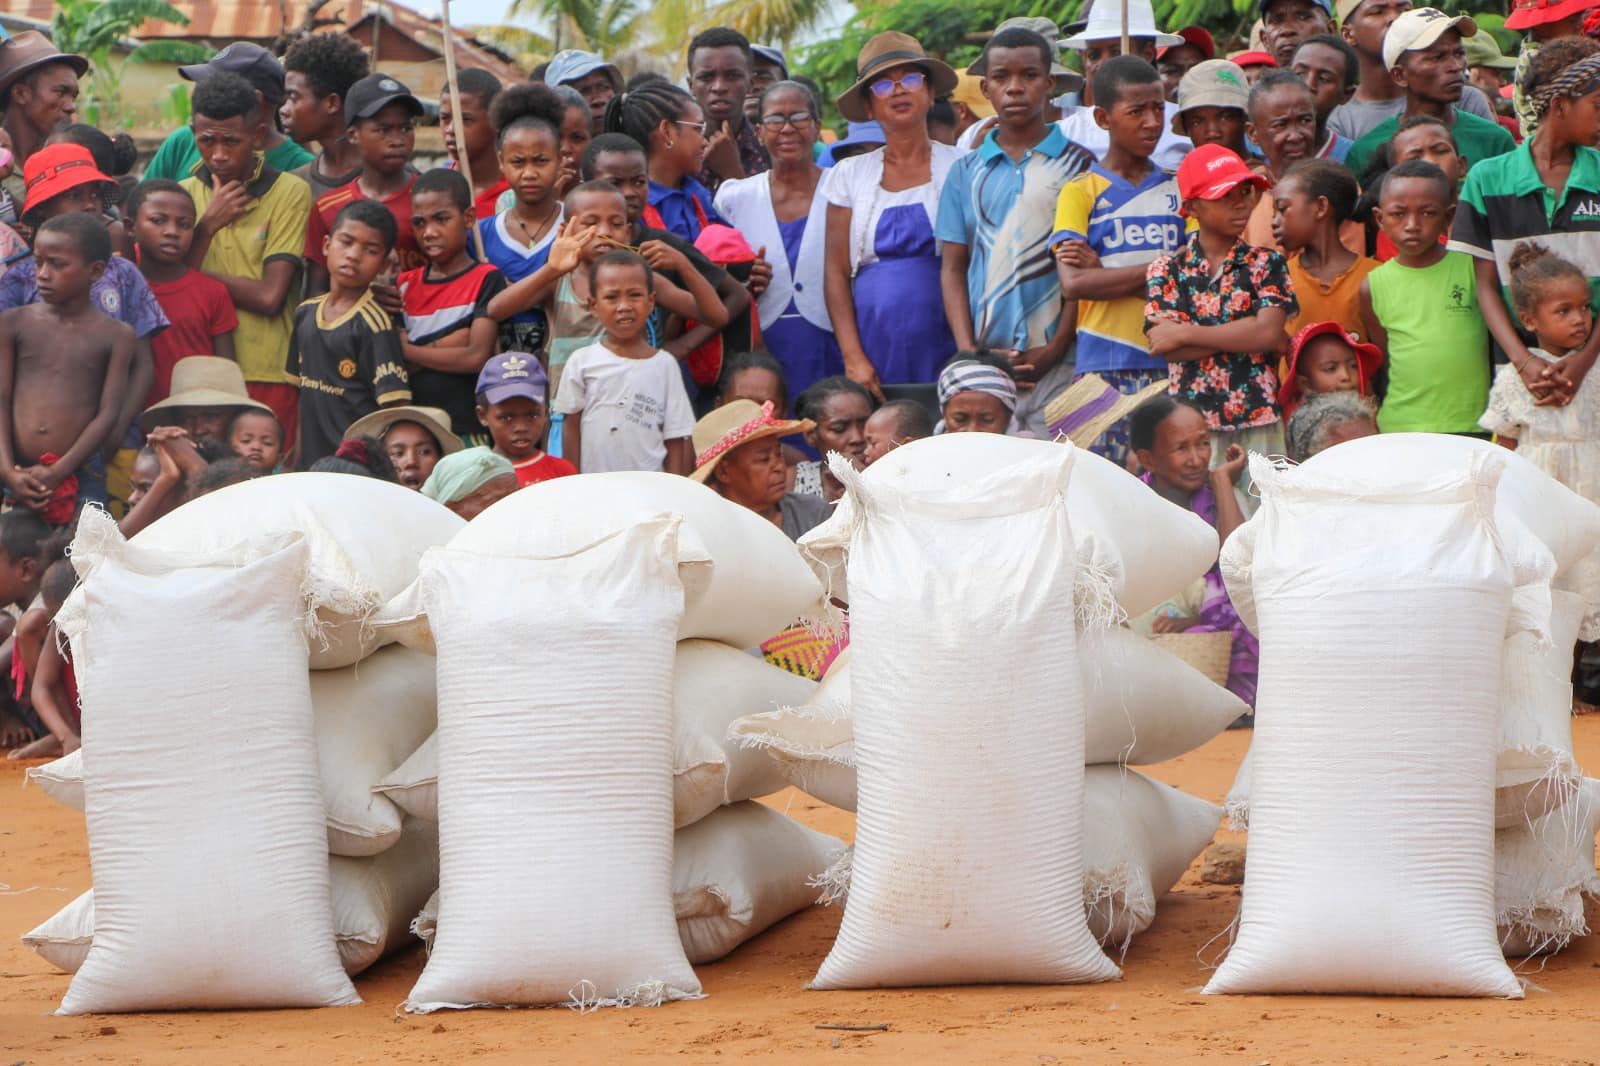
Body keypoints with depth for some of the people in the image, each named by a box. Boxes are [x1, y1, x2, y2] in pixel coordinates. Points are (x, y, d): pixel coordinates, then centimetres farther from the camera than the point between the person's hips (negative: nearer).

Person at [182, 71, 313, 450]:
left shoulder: (290, 192, 0)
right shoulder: (183, 194, 12)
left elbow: (269, 297, -9)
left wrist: (195, 276, -2)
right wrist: (209, 224, -5)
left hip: (267, 376, -2)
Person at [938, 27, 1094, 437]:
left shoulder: (1077, 166, 5)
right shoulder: (967, 172, 13)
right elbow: (953, 269, 11)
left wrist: (1054, 349, -10)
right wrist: (968, 353, -3)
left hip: (1056, 362, -2)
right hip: (984, 366, 2)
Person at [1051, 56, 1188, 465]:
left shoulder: (1179, 189, 14)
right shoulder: (1080, 192, 5)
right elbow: (1073, 283, -9)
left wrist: (1107, 271, -8)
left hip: (1172, 360, 3)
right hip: (1105, 364, -2)